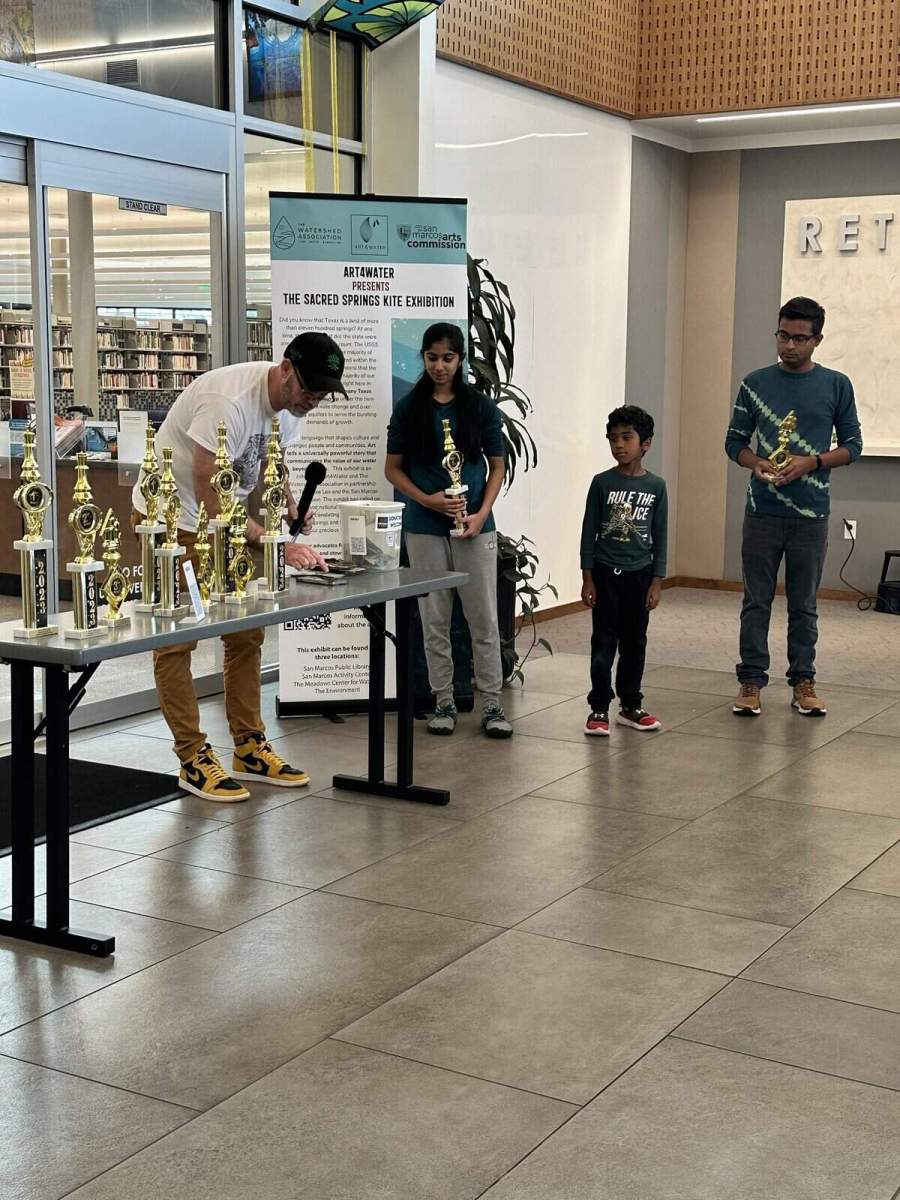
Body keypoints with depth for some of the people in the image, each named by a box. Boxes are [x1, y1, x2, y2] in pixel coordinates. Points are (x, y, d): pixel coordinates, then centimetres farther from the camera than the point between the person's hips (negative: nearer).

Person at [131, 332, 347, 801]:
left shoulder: (290, 405, -5)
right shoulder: (229, 401, -32)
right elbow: (208, 491, -32)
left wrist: (290, 509, -8)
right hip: (172, 519, -8)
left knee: (246, 635, 7)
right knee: (176, 640, -3)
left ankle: (249, 749, 15)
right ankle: (193, 759, 3)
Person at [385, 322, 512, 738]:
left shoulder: (480, 407, 2)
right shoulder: (409, 408, 2)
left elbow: (497, 466, 6)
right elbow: (393, 468, 5)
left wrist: (482, 514, -7)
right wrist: (426, 499, -11)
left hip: (475, 526, 0)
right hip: (425, 528, 0)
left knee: (484, 618, 1)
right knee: (434, 620, 6)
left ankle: (491, 704, 9)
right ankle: (443, 702, 17)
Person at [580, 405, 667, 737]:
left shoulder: (656, 486, -1)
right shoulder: (602, 483, -4)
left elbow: (660, 537, 3)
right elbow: (589, 532, -2)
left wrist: (657, 582, 0)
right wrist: (587, 578, -5)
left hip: (640, 575, 2)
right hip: (606, 573, -2)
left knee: (635, 643, 10)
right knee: (603, 643, 1)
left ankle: (630, 706, 21)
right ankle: (599, 709, 6)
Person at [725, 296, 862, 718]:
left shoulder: (836, 386, 3)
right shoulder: (756, 384, 4)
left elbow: (852, 445, 5)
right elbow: (735, 441, 8)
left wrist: (812, 462, -13)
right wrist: (757, 463, -13)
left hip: (811, 514, 0)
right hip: (762, 512, 0)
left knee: (804, 604, 8)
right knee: (756, 601, 4)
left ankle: (803, 682, 17)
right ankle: (751, 681, 11)